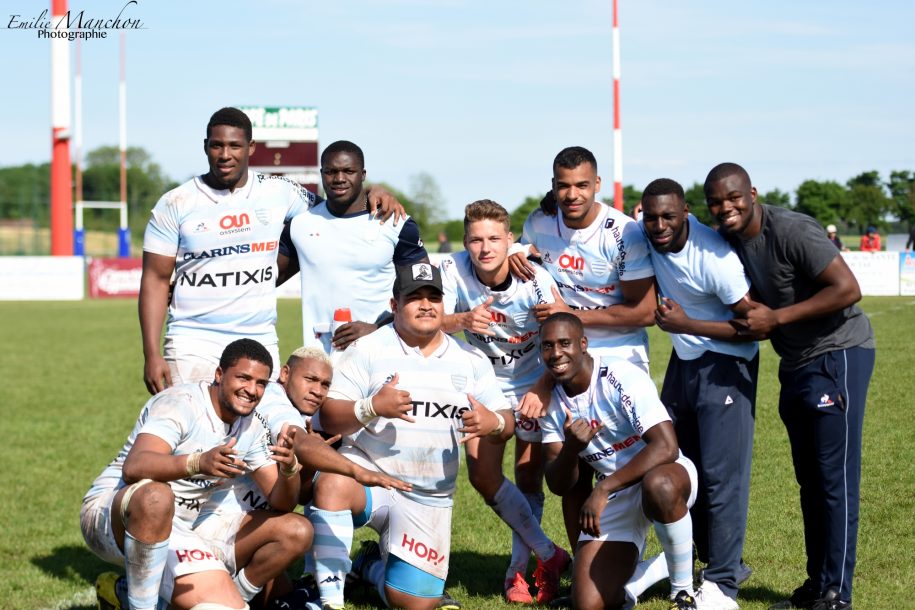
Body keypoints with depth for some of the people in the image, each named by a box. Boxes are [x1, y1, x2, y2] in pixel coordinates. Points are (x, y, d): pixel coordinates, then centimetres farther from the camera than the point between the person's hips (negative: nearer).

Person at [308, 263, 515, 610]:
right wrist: (371, 407, -30)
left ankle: (372, 565, 32)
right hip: (368, 472, -3)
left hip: (429, 500, 4)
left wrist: (494, 423, -19)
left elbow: (506, 422, 6)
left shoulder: (471, 360, 7)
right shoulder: (368, 350, -3)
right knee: (332, 484, -40)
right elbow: (329, 418, -10)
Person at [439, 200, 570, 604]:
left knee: (529, 479, 0)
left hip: (533, 383, -2)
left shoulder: (535, 278, -25)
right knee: (483, 475, -9)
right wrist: (463, 320, -52)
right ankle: (549, 555, 3)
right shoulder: (453, 269, -19)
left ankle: (519, 569, 15)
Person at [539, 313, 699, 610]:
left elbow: (666, 447, -29)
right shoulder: (553, 402, -1)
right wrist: (571, 448, -25)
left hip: (663, 474, -5)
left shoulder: (621, 377, -20)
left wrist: (603, 489, -32)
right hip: (614, 498, 5)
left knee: (659, 487, -44)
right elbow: (558, 485, -2)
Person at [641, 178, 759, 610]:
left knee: (721, 474, -9)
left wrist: (687, 324, -24)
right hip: (682, 360, 8)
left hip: (724, 364, -8)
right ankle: (719, 561, 28)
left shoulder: (713, 258, -28)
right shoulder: (645, 238, -8)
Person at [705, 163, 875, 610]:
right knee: (809, 479, 13)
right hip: (796, 362, 9)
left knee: (834, 477, -7)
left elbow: (848, 289, -25)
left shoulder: (791, 231, -21)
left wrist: (776, 318, -23)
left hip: (837, 354, -8)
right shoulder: (728, 241, 3)